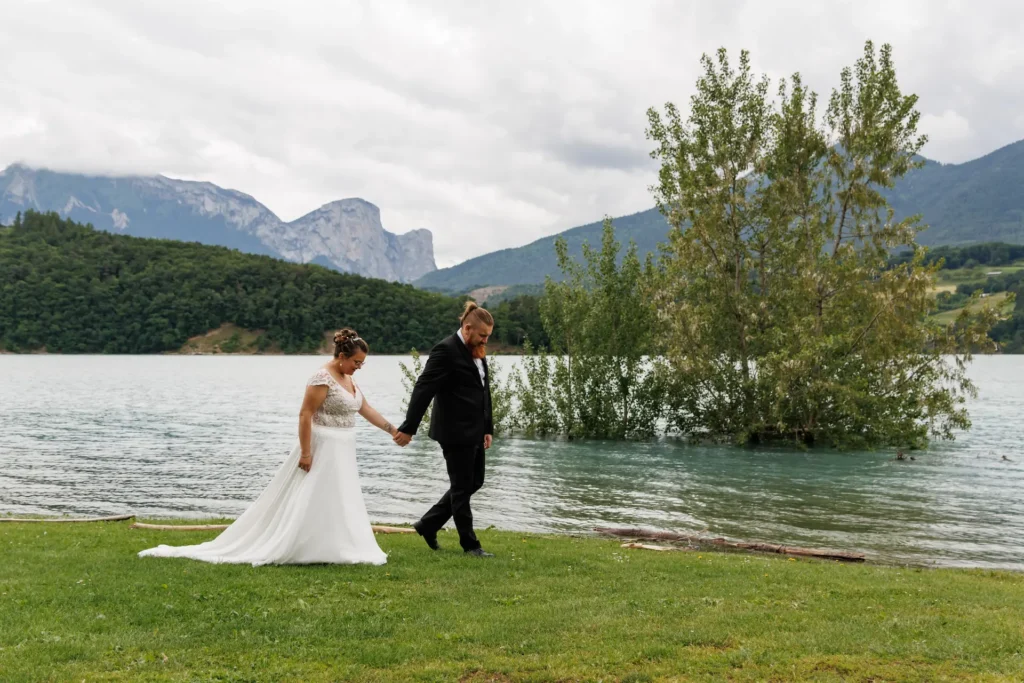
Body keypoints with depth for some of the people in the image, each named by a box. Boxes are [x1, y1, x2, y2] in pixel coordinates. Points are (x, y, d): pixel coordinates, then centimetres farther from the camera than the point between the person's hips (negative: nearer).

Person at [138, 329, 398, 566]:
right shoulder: (322, 379, -19)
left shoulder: (348, 380, 10)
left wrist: (392, 430, 14)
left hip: (341, 452, 9)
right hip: (322, 449, -9)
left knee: (336, 502, 11)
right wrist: (305, 452, -23)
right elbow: (305, 415, -21)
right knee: (307, 501, -6)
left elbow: (367, 410, 17)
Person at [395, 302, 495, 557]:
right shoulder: (446, 351, -15)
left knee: (474, 483, 15)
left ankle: (428, 525, 25)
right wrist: (408, 428, -19)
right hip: (455, 433, -9)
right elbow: (423, 389, -18)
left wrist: (488, 428, 16)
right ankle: (469, 543, 13)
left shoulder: (477, 352, 12)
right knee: (462, 487, 1)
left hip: (475, 432, 9)